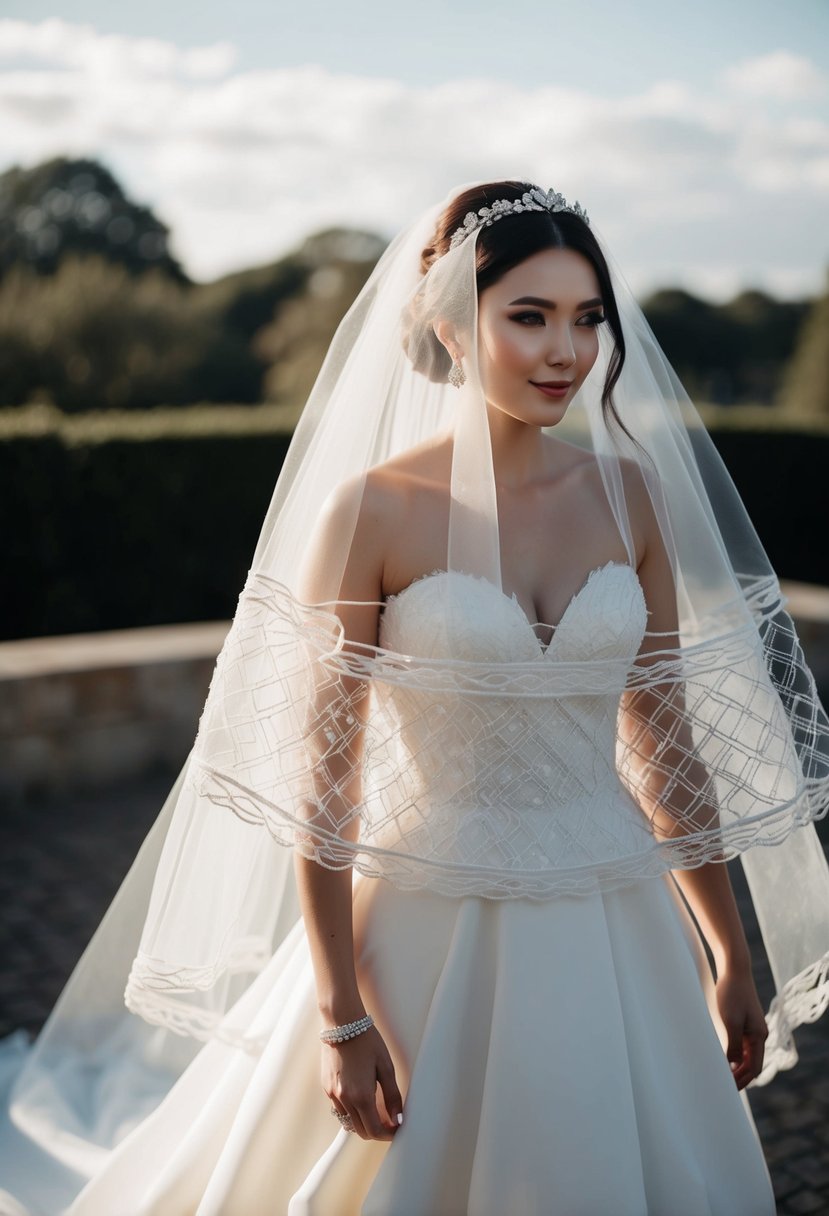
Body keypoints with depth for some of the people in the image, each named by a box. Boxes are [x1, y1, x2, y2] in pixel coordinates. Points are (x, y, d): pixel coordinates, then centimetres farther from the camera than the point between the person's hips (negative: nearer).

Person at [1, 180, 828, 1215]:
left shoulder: (629, 491, 0)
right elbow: (321, 775, -10)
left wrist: (730, 956, 10)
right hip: (432, 933, -4)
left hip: (615, 928, 4)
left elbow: (665, 738, 6)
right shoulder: (372, 509, -12)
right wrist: (341, 1017, -10)